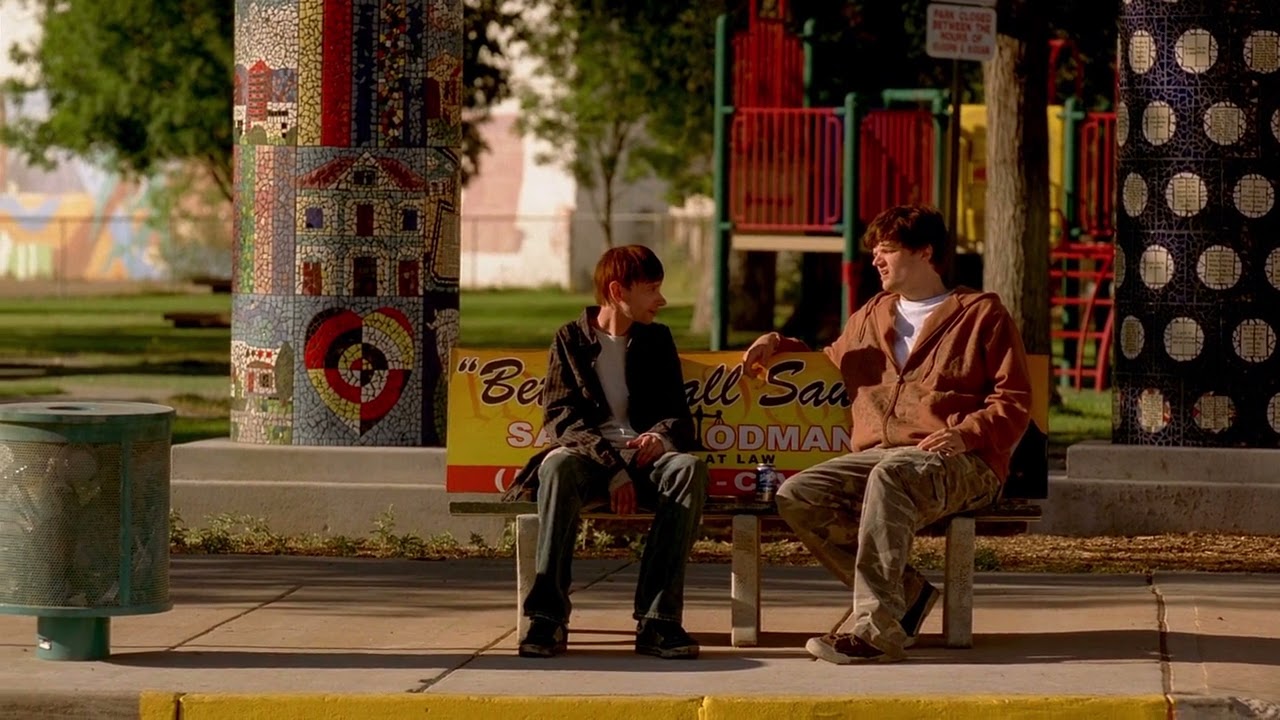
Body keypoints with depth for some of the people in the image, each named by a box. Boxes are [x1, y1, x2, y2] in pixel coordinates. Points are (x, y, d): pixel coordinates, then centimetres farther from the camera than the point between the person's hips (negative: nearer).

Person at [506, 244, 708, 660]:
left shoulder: (657, 340, 18)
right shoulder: (571, 340, 9)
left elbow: (679, 416, 15)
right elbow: (560, 415, -3)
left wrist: (661, 435, -12)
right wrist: (610, 467, -19)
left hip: (644, 456, 2)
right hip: (589, 455, -2)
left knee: (689, 468, -33)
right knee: (558, 464, -38)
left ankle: (658, 620, -36)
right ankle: (548, 616, -38)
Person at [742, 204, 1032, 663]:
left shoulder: (981, 313, 9)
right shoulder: (870, 318, 26)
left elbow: (1014, 401, 2)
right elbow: (831, 366, 42)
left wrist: (964, 434, -16)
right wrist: (778, 345, 22)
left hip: (961, 464, -6)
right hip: (876, 455, 6)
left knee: (892, 474, -40)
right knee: (797, 496, -21)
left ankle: (875, 624, -41)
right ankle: (905, 594, -14)